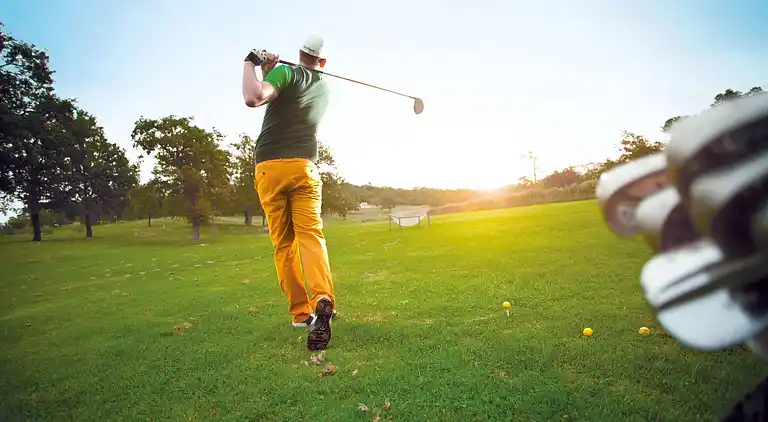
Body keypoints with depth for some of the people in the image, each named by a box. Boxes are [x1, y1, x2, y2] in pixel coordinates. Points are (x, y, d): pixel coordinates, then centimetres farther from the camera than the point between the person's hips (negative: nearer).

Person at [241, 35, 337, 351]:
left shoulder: (286, 72, 1)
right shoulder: (323, 87, 20)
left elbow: (253, 98, -17)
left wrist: (251, 64, -1)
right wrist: (270, 73, 23)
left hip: (269, 167, -2)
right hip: (304, 166, 3)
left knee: (283, 243, 4)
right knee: (310, 234, -10)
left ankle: (300, 311, 5)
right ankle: (323, 300, -33)